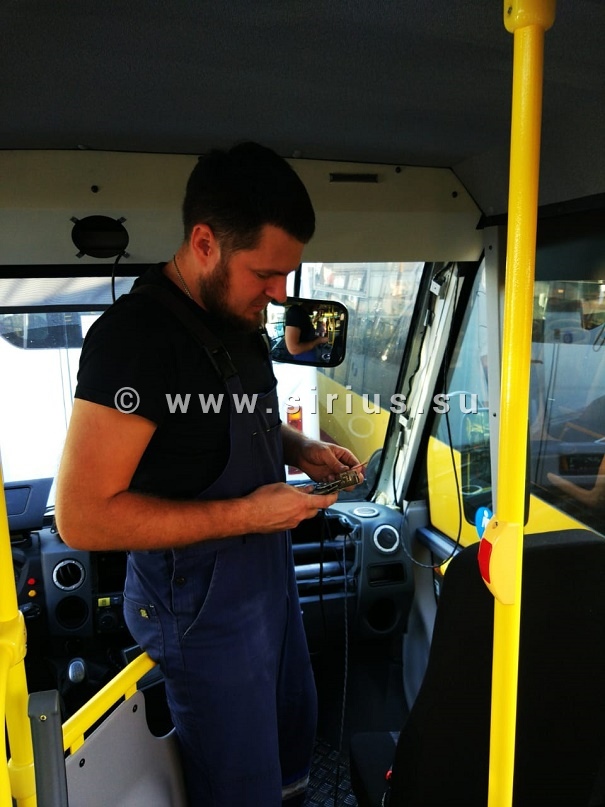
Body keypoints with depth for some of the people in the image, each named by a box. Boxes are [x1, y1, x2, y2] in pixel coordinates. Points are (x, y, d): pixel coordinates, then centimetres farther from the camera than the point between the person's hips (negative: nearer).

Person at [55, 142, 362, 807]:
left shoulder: (238, 316, 1)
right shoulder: (135, 335, -26)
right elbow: (82, 517, -26)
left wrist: (300, 450, -3)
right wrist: (245, 514, -26)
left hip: (268, 573, 9)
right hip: (203, 606, -8)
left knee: (294, 729, 29)